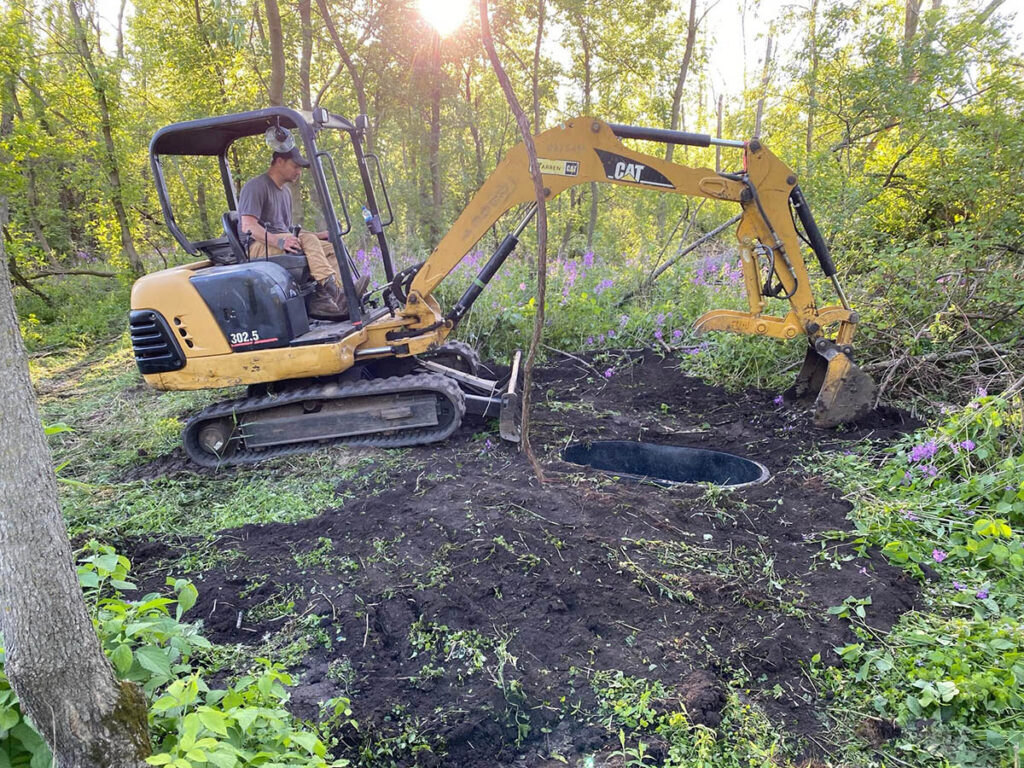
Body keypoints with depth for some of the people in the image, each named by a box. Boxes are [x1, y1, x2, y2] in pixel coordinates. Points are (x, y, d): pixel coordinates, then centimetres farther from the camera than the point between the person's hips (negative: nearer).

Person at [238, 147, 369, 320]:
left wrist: (318, 235, 11)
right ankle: (332, 290, -42)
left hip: (282, 244, 9)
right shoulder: (256, 186, -5)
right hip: (257, 248, -9)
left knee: (332, 247, -10)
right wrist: (278, 241, -33)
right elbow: (248, 226, -17)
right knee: (308, 240, -31)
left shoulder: (285, 193, 24)